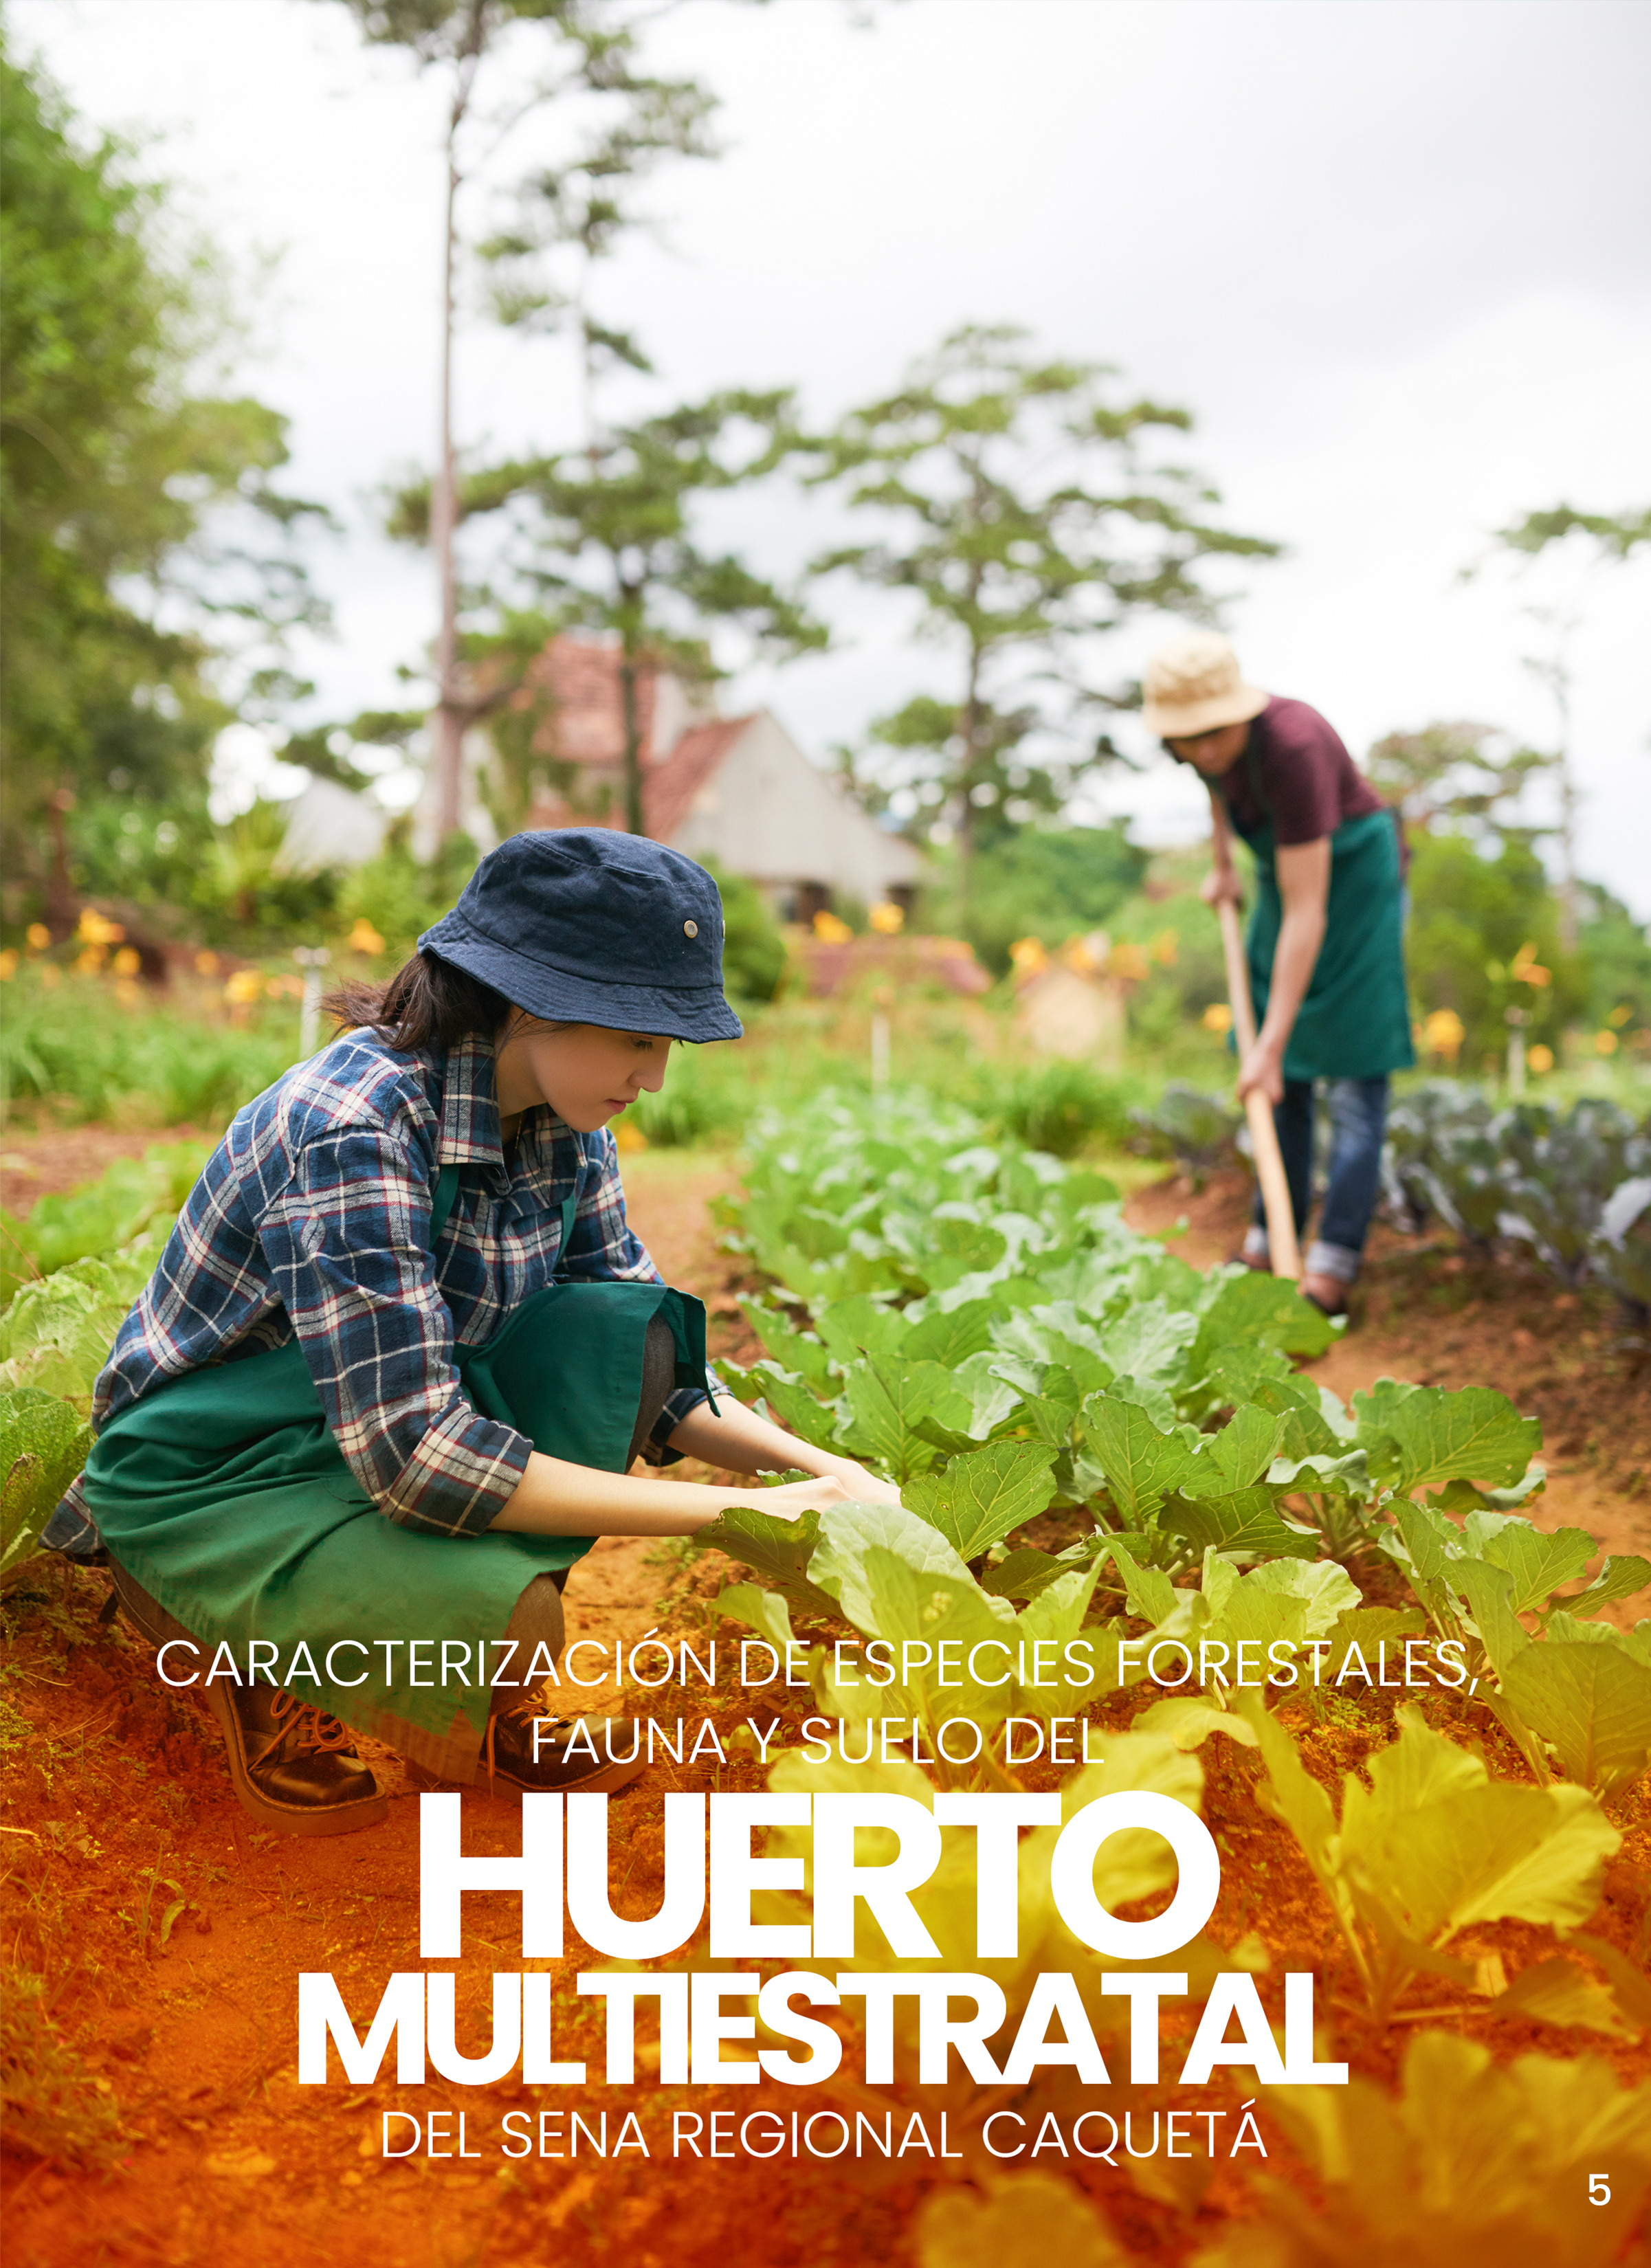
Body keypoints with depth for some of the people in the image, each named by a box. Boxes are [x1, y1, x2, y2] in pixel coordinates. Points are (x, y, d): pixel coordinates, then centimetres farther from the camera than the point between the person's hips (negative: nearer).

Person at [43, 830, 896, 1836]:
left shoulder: (562, 1128, -7)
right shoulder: (351, 1128, -31)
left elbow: (650, 1360, 1)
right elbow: (413, 1457, -35)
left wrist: (820, 1467, -16)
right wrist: (735, 1515, -35)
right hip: (205, 1484, -7)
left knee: (621, 1336, -17)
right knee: (503, 1620, -33)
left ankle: (489, 1703, -2)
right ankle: (260, 1660, 0)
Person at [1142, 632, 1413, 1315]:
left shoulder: (1291, 748, -37)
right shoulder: (1192, 726, -16)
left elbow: (1306, 915, -36)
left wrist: (1271, 1045, -36)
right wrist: (1222, 864, 14)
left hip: (1355, 875, -7)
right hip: (1289, 871, 7)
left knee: (1354, 1070, -8)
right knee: (1284, 1077, 9)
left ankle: (1332, 1267, -7)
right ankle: (1268, 1245, 16)